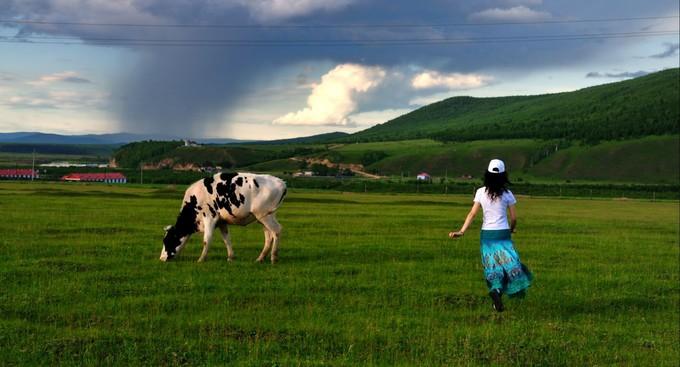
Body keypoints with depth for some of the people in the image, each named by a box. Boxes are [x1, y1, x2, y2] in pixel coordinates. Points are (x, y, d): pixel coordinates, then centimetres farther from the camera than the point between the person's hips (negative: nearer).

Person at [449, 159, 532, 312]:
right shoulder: (507, 194, -3)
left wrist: (462, 231, -7)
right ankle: (497, 291, -16)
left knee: (492, 266, 11)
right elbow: (514, 217, 1)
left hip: (486, 234, 2)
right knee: (510, 263, 3)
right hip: (502, 234, -2)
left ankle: (495, 288, -6)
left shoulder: (481, 192, -1)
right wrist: (511, 229, 21)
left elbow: (472, 213, -7)